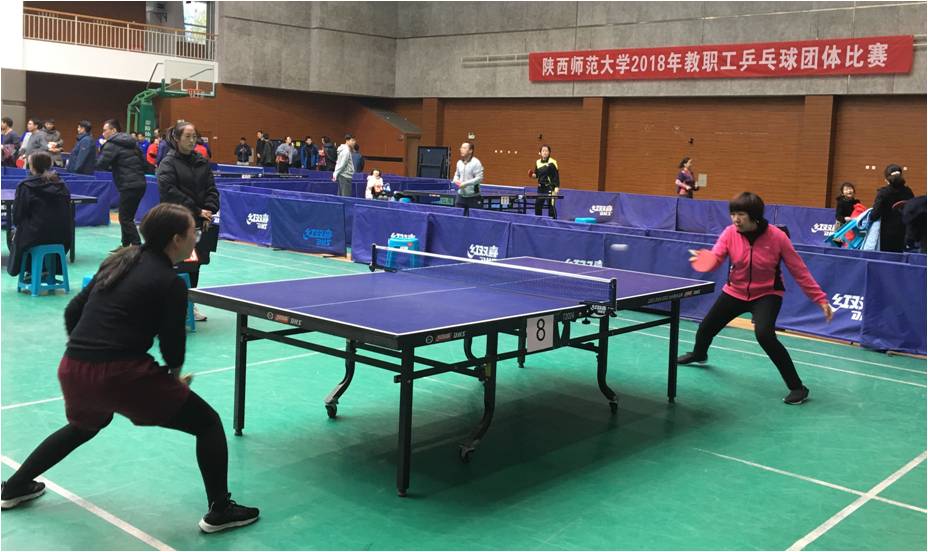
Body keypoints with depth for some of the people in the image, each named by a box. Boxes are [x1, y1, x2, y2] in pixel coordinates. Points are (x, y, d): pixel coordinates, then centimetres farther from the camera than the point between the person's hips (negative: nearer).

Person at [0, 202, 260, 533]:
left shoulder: (118, 262, 15)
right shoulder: (171, 283, -6)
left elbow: (72, 311, 19)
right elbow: (173, 344, -5)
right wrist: (175, 376, 16)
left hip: (71, 369, 8)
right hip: (120, 374, -8)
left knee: (84, 426, 40)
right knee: (207, 422, 4)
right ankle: (219, 511, 5)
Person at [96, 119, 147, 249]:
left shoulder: (112, 145, -6)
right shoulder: (131, 142, 19)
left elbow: (100, 165, -10)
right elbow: (144, 163, 21)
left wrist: (102, 150, 9)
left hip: (129, 186, -9)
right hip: (140, 184, 9)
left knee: (125, 219, -4)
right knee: (127, 217, 17)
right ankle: (126, 246, 23)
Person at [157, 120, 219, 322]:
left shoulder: (202, 162, 12)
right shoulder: (168, 163, -4)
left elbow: (211, 189, 10)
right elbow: (169, 192, -14)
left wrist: (209, 211, -7)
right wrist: (196, 210, -15)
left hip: (199, 223, 5)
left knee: (195, 264, 10)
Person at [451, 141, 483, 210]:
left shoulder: (476, 163, -11)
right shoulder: (459, 162, 10)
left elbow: (479, 178, -16)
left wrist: (466, 184, -19)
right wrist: (456, 180, 1)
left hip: (473, 197, -6)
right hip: (461, 196, 6)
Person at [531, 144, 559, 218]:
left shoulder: (552, 162, -8)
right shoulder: (538, 162, 8)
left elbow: (556, 176, -9)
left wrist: (556, 188, -15)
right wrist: (534, 175, -4)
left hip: (550, 187, -6)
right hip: (541, 187, 6)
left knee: (551, 205, -8)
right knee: (538, 205, 9)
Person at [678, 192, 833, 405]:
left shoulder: (776, 237, -22)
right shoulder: (730, 233, -14)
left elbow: (799, 271, -15)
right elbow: (714, 259, -26)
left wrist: (821, 299, -16)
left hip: (767, 295, -4)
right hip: (735, 292, 4)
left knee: (764, 335, -30)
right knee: (706, 327, 17)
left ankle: (797, 387, -17)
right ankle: (699, 354, 56)